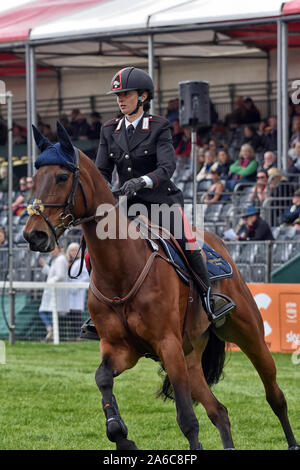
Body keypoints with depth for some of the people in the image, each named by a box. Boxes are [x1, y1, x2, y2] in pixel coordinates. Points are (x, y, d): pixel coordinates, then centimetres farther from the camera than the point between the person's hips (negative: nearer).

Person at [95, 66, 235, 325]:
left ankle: (209, 298, -13)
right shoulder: (109, 131, 8)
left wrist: (142, 181, -36)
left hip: (162, 200, -4)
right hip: (128, 205, 5)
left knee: (187, 242, -28)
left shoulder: (159, 127, -5)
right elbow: (102, 172, 7)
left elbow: (167, 167, -17)